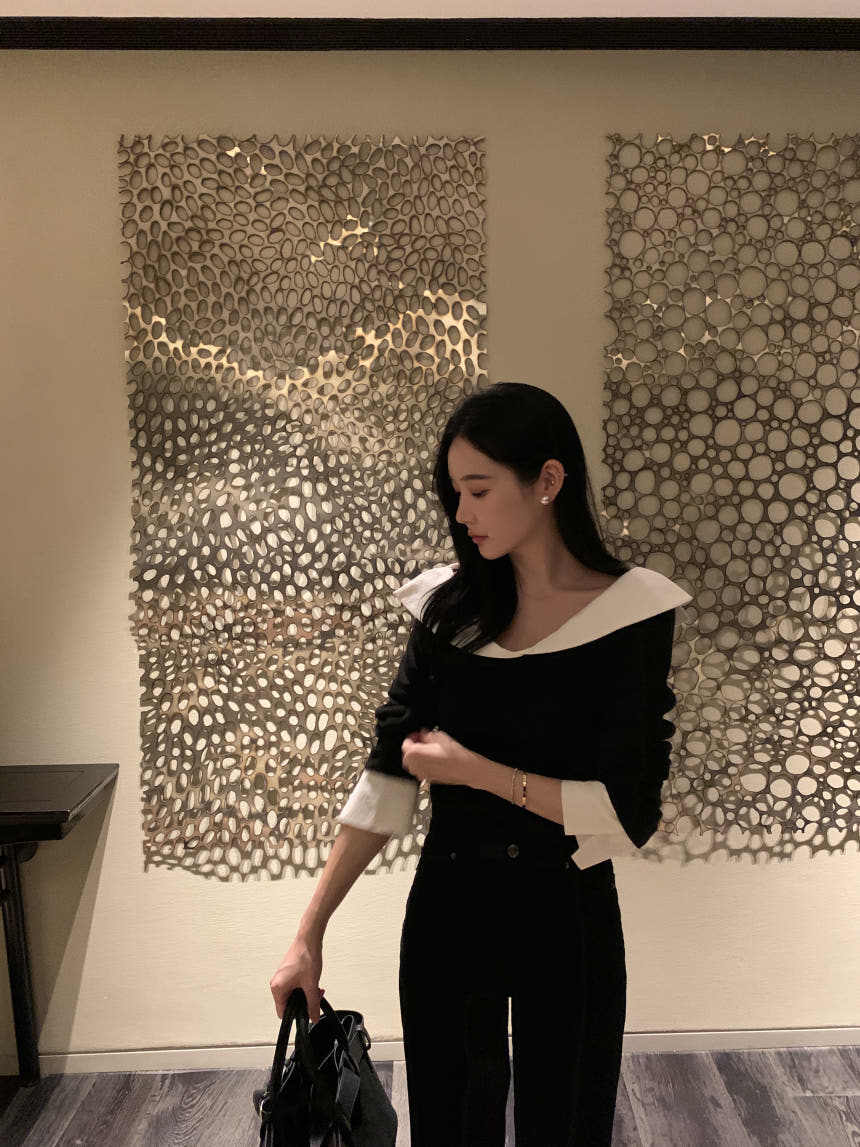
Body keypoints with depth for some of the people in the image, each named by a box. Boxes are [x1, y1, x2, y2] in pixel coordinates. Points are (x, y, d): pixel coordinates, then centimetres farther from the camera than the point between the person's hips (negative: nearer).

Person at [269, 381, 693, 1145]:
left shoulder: (630, 609, -12)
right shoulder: (449, 607, -3)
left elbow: (629, 813, -15)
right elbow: (388, 778, -4)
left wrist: (477, 770, -16)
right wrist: (309, 934, -6)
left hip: (565, 916, -3)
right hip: (446, 909, 3)